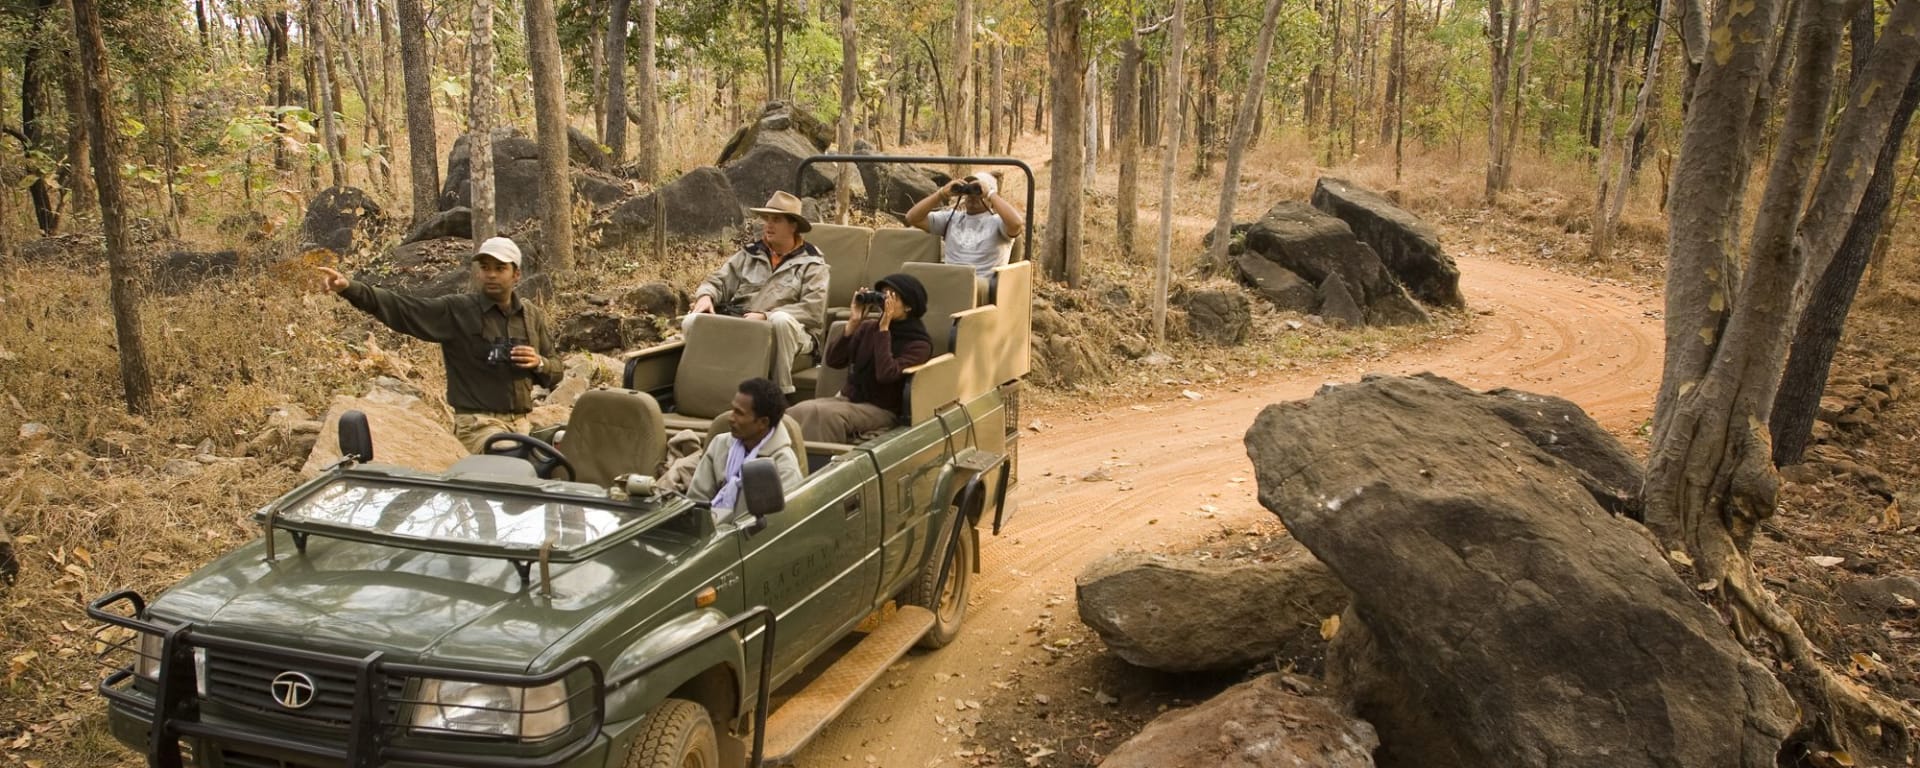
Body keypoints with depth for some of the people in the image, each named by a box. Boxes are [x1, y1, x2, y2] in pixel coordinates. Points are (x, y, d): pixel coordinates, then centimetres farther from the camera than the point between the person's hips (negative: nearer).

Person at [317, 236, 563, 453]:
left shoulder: (533, 316, 9)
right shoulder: (455, 311, -3)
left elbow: (555, 372, 14)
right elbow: (399, 307, -13)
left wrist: (539, 363, -8)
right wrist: (349, 288, -26)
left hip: (520, 424, 5)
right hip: (478, 423, -5)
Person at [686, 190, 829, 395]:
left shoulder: (812, 262, 0)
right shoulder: (749, 253, 14)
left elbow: (813, 310, -11)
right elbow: (719, 281, 13)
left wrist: (766, 317, -20)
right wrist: (706, 295, -12)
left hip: (784, 330, -3)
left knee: (781, 320, -40)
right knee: (692, 321, -21)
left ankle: (780, 393, -29)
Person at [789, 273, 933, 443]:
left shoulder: (919, 343, -5)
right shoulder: (869, 327, 9)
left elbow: (886, 374, -22)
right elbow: (833, 360, 1)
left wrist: (884, 328, -18)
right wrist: (854, 322, -6)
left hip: (882, 410, -5)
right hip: (848, 398, 5)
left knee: (823, 413, -33)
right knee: (799, 411, -26)